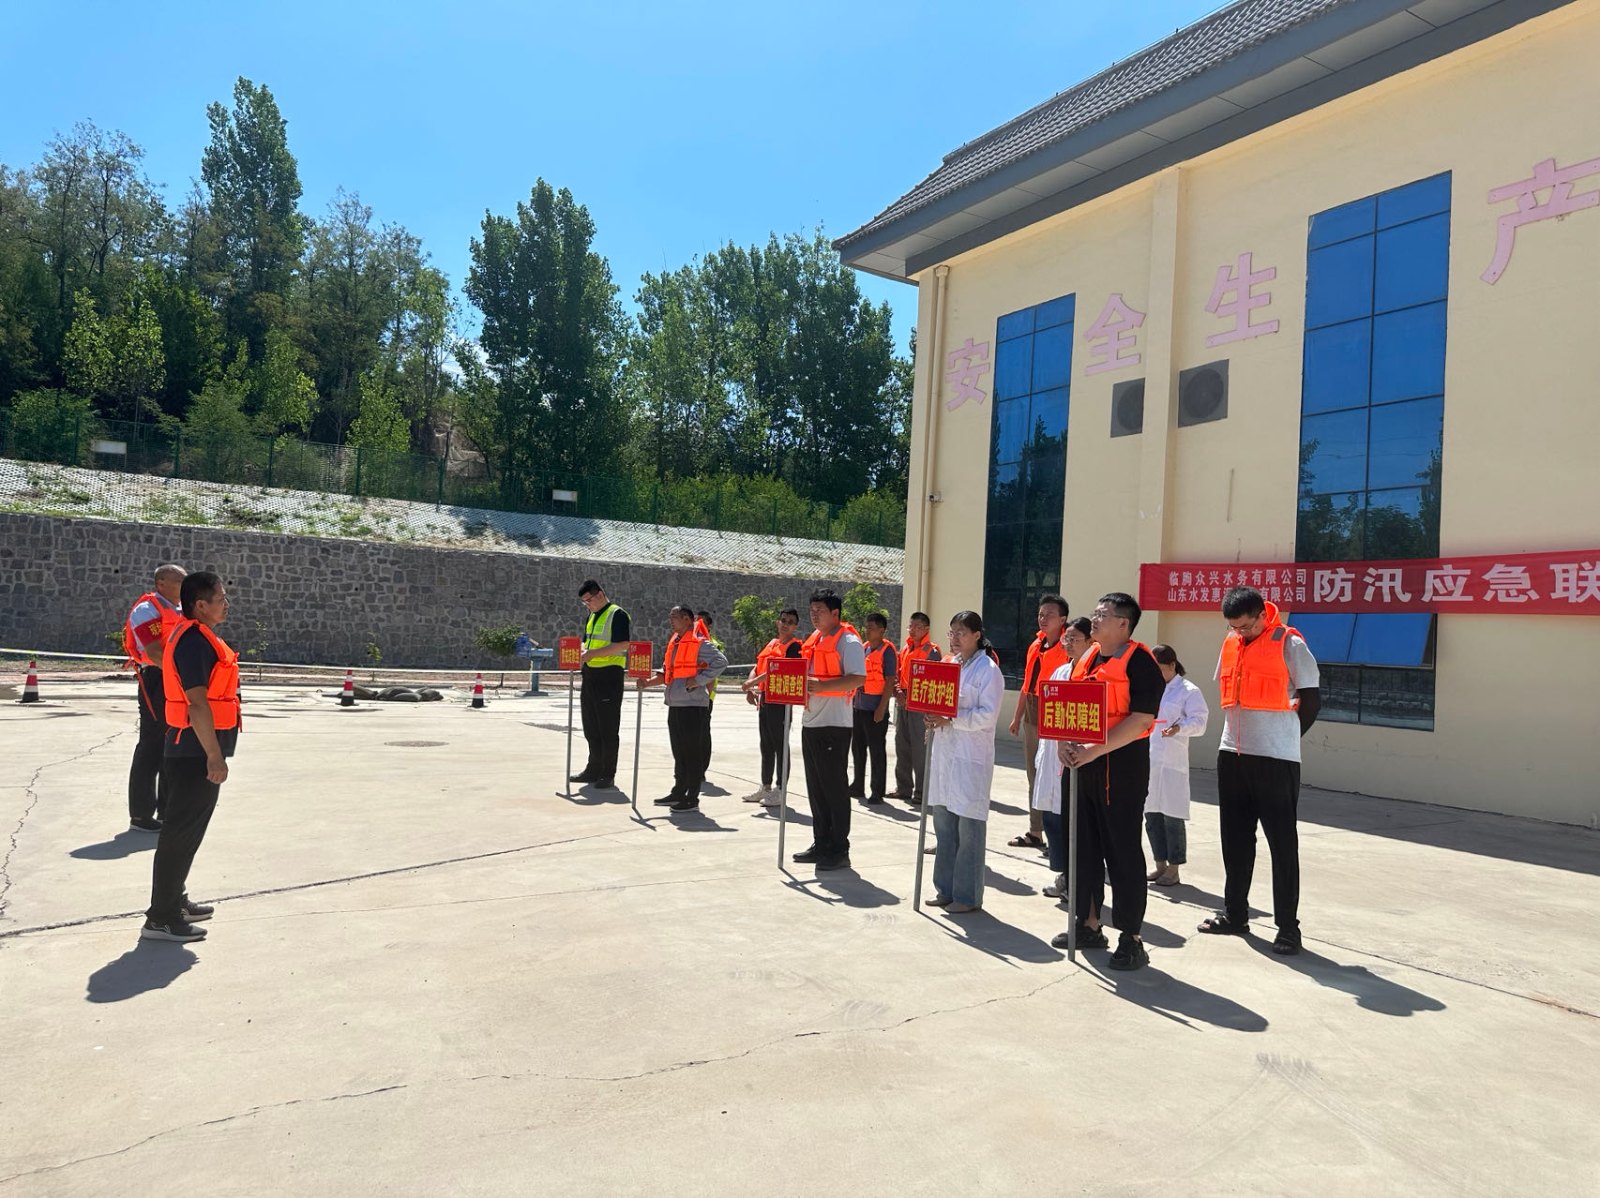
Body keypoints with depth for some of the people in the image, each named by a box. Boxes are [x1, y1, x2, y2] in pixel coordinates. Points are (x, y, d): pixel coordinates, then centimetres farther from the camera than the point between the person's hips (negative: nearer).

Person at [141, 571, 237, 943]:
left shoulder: (196, 636, 15)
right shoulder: (195, 641, -18)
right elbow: (197, 703, -24)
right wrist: (215, 755, -23)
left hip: (194, 749, 11)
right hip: (196, 751, -11)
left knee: (188, 827, 19)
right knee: (182, 829, -5)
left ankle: (174, 899, 32)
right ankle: (161, 917, 2)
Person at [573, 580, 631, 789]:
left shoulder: (617, 615, -9)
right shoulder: (591, 616, 18)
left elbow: (622, 645, -19)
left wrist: (593, 653, -21)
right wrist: (583, 652, 1)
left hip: (609, 675, -9)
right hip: (590, 675, 9)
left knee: (608, 729, -2)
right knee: (591, 727, 13)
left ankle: (608, 775, 5)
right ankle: (594, 770, 23)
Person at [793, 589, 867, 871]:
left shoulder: (848, 641, -10)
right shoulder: (813, 640, 15)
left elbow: (858, 678, -21)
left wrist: (821, 685, -26)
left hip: (834, 724, -8)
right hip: (811, 721, 8)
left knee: (835, 787, -2)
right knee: (816, 787, 13)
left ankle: (839, 851, 6)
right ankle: (821, 844, 22)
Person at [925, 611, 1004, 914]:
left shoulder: (988, 670, -7)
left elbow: (988, 716, -15)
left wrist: (950, 719, -19)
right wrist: (934, 716, 0)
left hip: (972, 757, -7)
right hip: (945, 752, 7)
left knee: (968, 826, -2)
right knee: (943, 821, 10)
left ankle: (968, 896, 7)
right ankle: (946, 888, 21)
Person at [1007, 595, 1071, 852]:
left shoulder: (1066, 650, -11)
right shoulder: (1035, 646, 13)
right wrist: (1017, 717, 20)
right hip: (1031, 715, 8)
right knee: (1033, 776, 14)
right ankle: (1035, 832, 24)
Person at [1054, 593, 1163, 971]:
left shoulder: (1138, 662, -12)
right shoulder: (1088, 657, 13)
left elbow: (1141, 719, -20)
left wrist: (1094, 750, -23)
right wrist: (1065, 741, -1)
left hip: (1121, 766, -8)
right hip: (1084, 765, 8)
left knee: (1122, 851, -2)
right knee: (1085, 845, 14)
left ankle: (1131, 940, 8)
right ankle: (1089, 925, 27)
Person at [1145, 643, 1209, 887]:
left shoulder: (1189, 691, -2)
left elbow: (1199, 722, -11)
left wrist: (1179, 728, -28)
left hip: (1172, 763, -6)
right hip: (1146, 761, 6)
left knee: (1172, 816, -1)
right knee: (1151, 814, 10)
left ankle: (1173, 868, 9)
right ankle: (1160, 864, 22)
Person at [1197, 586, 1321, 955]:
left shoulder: (1290, 645, -9)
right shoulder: (1231, 645, 9)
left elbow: (1311, 700, -5)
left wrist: (1283, 738, 5)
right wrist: (1241, 732, 13)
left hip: (1275, 759, -6)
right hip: (1232, 754, 6)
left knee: (1282, 843, 0)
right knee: (1235, 838, 13)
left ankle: (1288, 927, 7)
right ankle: (1235, 914, 24)